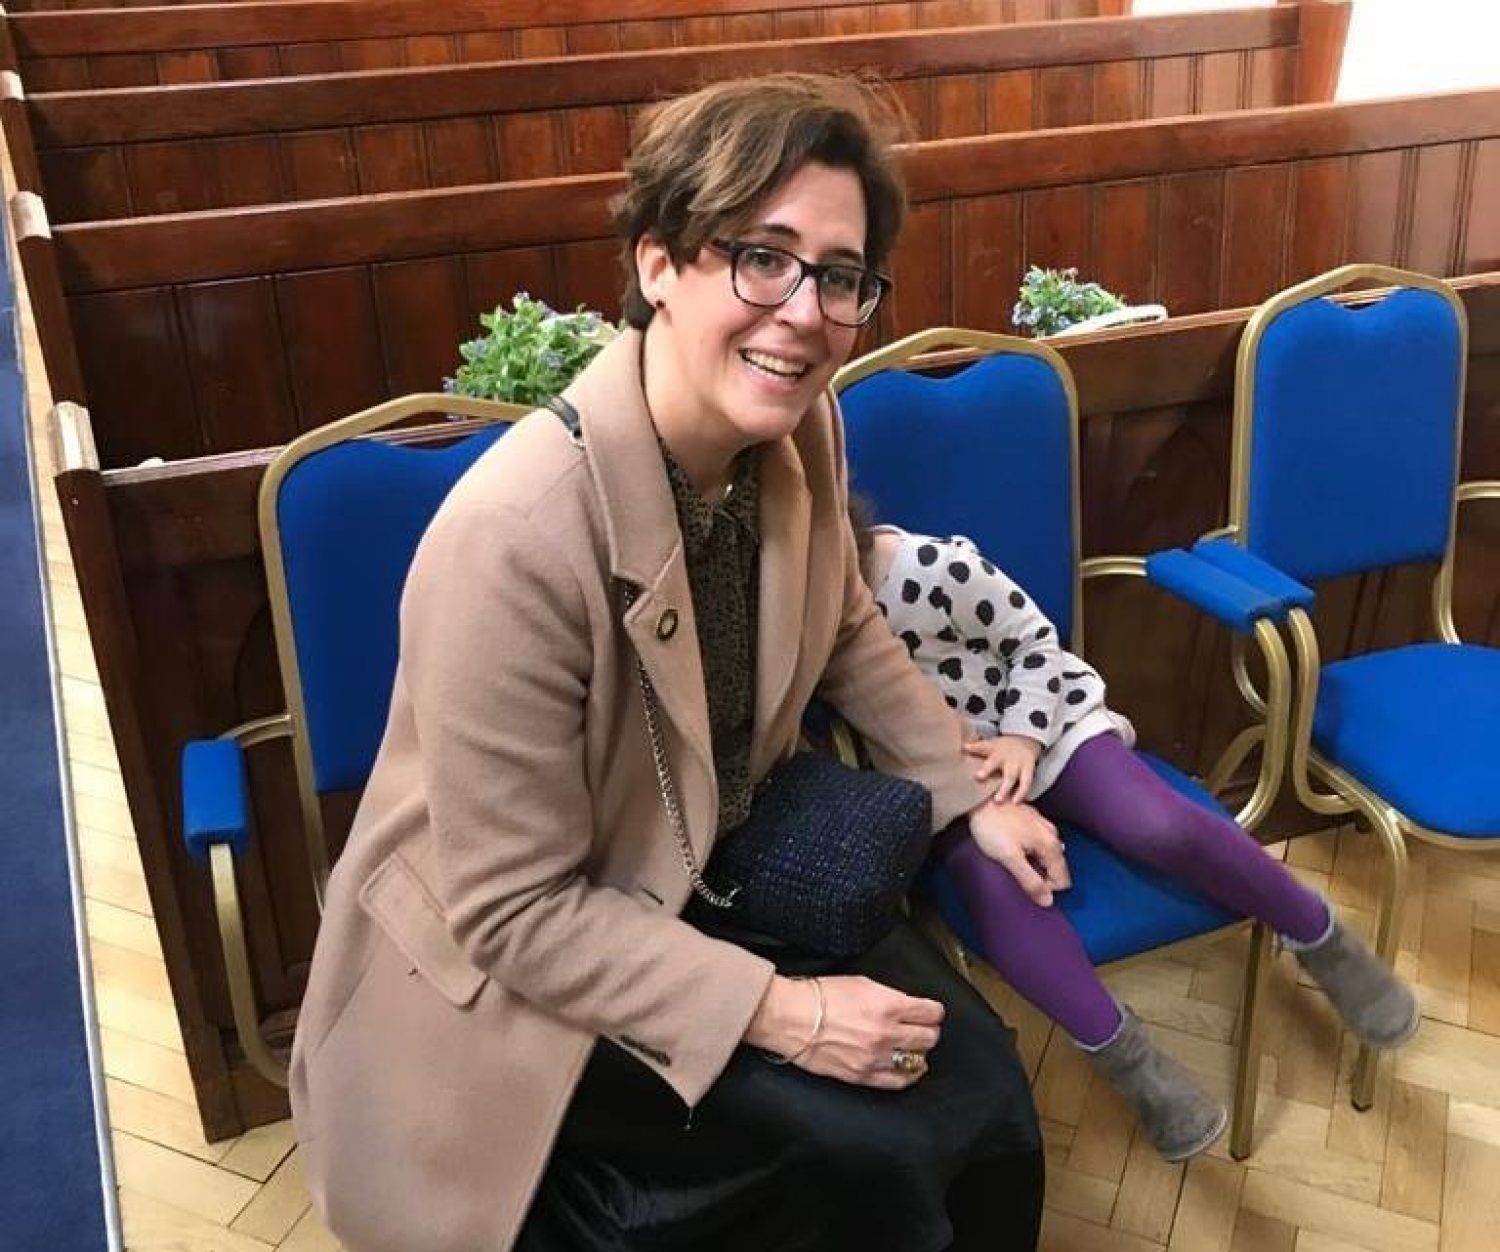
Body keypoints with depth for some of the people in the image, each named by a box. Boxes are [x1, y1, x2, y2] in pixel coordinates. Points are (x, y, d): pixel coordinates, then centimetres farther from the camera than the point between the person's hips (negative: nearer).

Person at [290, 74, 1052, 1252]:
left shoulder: (800, 430, -11)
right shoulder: (514, 535, -33)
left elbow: (846, 631, 10)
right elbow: (515, 912, -25)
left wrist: (972, 797, 8)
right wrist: (776, 1010, -27)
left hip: (721, 861, 6)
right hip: (509, 965, -6)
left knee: (979, 1093, -5)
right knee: (868, 1157, -15)